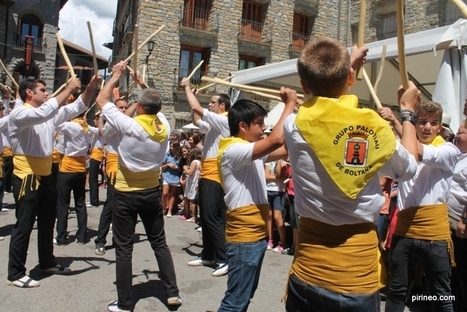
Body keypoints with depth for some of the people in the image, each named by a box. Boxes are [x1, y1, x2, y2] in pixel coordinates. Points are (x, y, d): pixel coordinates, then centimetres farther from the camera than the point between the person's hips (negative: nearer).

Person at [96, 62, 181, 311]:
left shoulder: (129, 126, -18)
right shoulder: (164, 126, -5)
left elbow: (101, 100, -4)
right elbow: (155, 105, 19)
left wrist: (116, 75, 8)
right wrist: (142, 82, 24)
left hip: (126, 194, -4)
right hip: (152, 192, 5)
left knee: (123, 248, 6)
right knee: (159, 243, 15)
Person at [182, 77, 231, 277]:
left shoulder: (223, 121, -11)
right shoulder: (214, 124, 17)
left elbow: (197, 108, -18)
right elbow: (196, 120, 28)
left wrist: (187, 87, -4)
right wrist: (190, 92, 23)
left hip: (214, 177, -10)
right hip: (207, 176, 10)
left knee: (213, 219, -9)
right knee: (205, 218, 14)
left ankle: (224, 260, -2)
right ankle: (208, 256, 23)